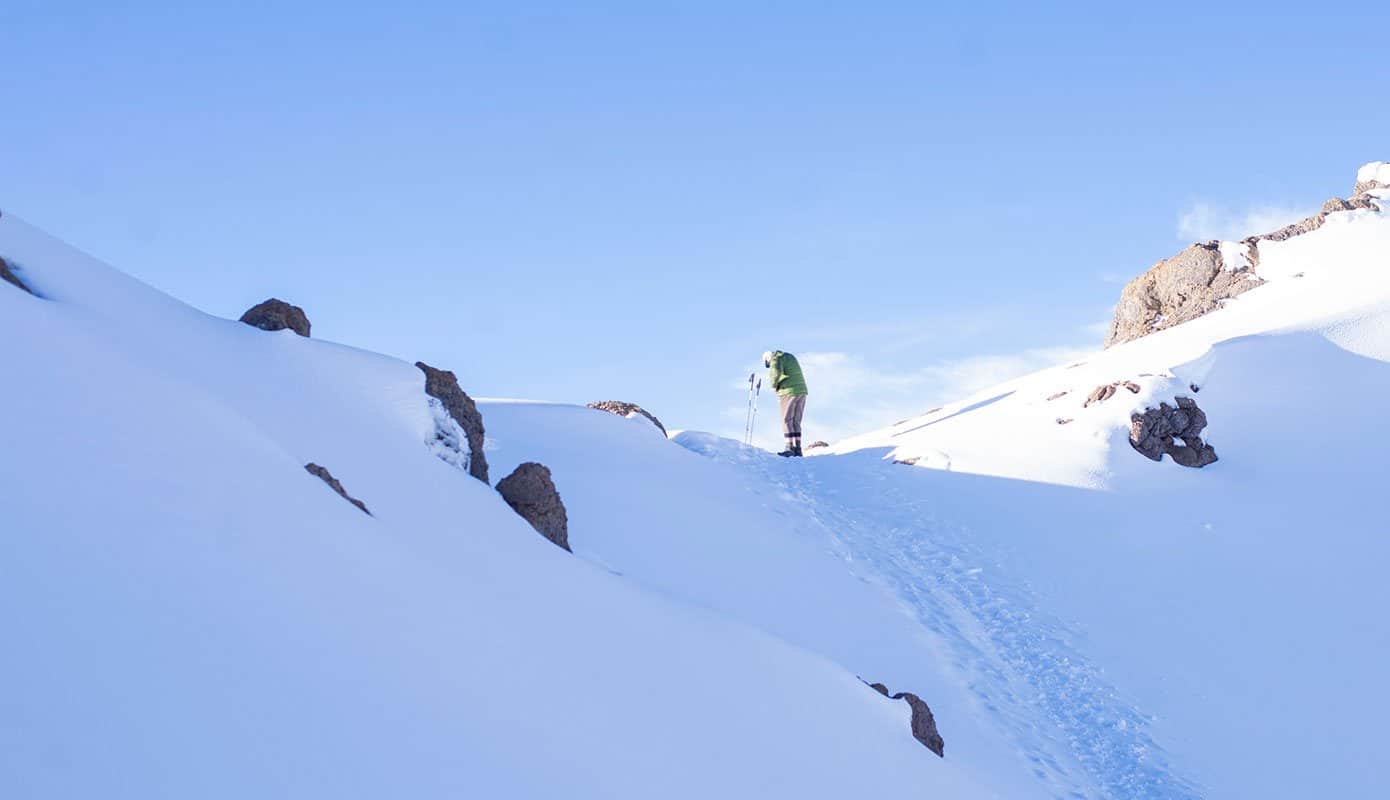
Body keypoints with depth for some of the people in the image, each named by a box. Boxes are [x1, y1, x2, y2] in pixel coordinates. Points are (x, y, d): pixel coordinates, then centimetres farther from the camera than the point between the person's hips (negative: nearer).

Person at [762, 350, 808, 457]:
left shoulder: (776, 359, -3)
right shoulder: (790, 357, 23)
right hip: (802, 391, 8)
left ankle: (790, 448, -11)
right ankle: (798, 449, 8)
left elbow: (775, 373, -22)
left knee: (787, 420, -4)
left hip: (789, 392, -8)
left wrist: (773, 384, -3)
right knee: (796, 422, 11)